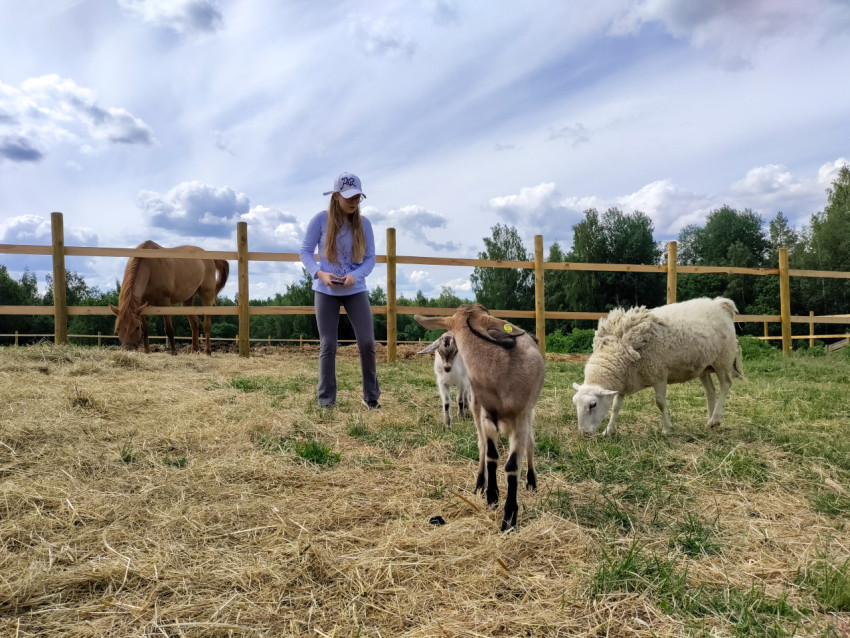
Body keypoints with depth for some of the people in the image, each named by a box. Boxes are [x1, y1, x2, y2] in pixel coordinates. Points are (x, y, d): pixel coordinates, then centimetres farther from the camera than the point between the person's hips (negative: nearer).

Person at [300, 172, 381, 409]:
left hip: (356, 290, 2)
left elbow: (370, 258, -2)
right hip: (326, 291, -2)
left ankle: (371, 396, 14)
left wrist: (355, 276, -20)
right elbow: (305, 252, -5)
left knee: (367, 342, -2)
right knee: (327, 345, 4)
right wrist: (320, 273, -23)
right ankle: (326, 399, 16)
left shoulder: (363, 223, -2)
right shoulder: (320, 220, -8)